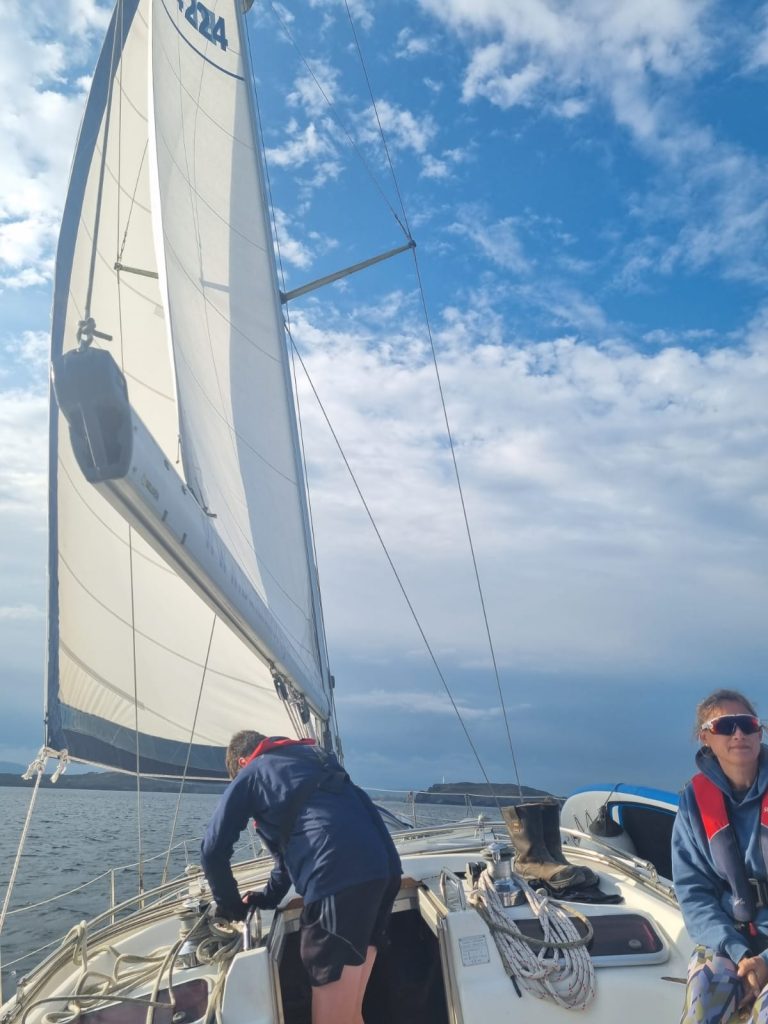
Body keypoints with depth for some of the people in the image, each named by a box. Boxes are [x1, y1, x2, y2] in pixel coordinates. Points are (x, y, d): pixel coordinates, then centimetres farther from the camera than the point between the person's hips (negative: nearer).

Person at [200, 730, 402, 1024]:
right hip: (384, 867, 8)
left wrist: (230, 905, 30)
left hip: (339, 878, -7)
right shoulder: (312, 759, 33)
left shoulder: (249, 774, 15)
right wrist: (268, 897, 46)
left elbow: (213, 850, 15)